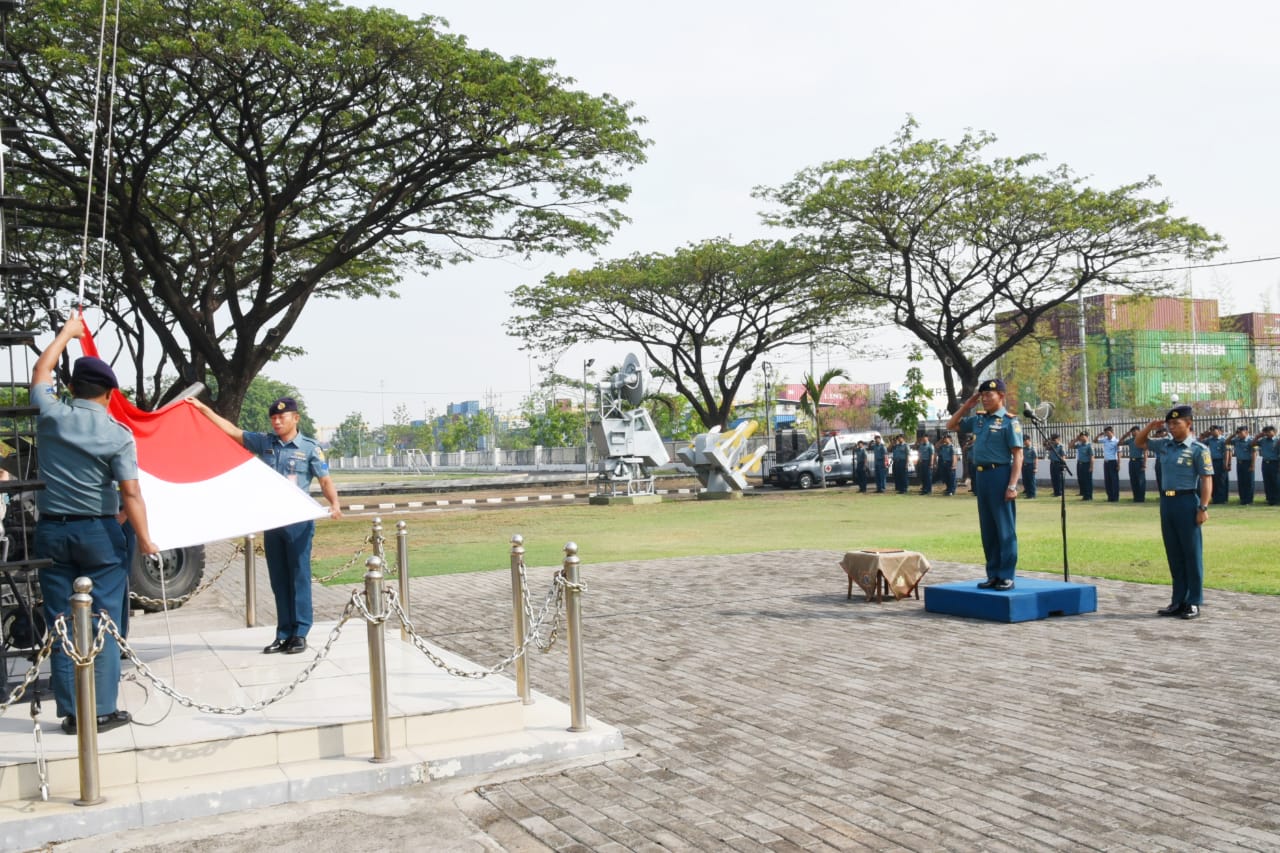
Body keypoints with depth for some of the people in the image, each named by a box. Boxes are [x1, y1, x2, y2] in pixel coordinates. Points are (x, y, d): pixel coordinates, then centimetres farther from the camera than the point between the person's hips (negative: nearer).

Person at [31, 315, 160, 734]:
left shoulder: (51, 415, -1)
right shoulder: (118, 434, -9)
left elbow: (41, 372, 19)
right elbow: (130, 493, -13)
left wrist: (66, 332, 30)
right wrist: (144, 538, -5)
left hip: (51, 531, 3)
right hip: (98, 533, -3)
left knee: (61, 623, 7)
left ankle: (71, 712, 10)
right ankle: (103, 711, 4)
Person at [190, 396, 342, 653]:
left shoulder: (310, 448, -3)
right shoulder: (264, 442, 9)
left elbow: (325, 481, -7)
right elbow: (232, 431, 13)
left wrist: (334, 503, -25)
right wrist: (204, 409, 9)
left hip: (298, 521, -5)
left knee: (299, 577, -1)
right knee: (278, 579, 9)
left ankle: (299, 634, 5)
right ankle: (283, 634, 15)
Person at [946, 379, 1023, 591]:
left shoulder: (1009, 421, -8)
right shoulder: (979, 419, 13)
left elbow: (1018, 456, -12)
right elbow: (951, 426, 25)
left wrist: (1012, 485, -19)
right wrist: (966, 406, 13)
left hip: (1000, 475, -7)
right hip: (981, 476, 7)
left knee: (1005, 529, -2)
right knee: (988, 529, 11)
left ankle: (1007, 577, 4)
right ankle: (993, 575, 19)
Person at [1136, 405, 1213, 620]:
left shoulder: (1198, 449, -7)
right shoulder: (1164, 445, 11)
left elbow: (1206, 480, -10)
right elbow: (1140, 442, 26)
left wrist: (1203, 508, -17)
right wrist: (1150, 426, 8)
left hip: (1187, 501, -6)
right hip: (1166, 501, 6)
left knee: (1192, 553, 1)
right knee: (1173, 554, 11)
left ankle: (1194, 602, 8)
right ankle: (1178, 601, 19)